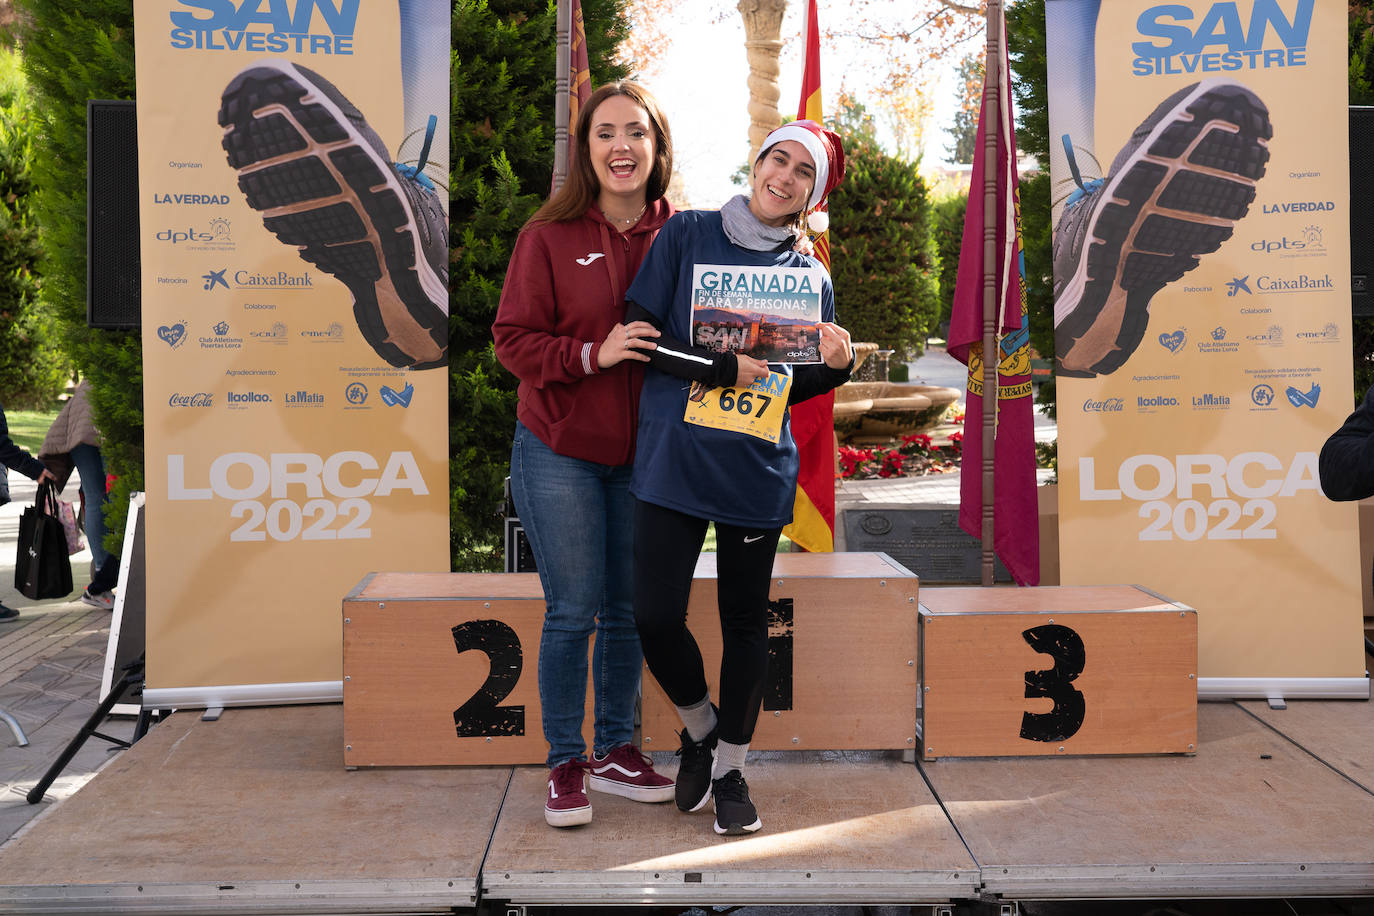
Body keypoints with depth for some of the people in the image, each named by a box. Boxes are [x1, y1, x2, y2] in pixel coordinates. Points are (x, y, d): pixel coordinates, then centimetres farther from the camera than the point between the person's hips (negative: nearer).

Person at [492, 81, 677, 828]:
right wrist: (593, 354, -21)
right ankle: (565, 764, 16)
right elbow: (513, 339, -7)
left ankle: (615, 751, 28)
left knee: (628, 609, 11)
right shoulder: (548, 235, -5)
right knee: (572, 612, 1)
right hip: (560, 452, -3)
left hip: (643, 454, 3)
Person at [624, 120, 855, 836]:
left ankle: (730, 766, 29)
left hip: (757, 471, 2)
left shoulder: (811, 277, 8)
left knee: (744, 621, 9)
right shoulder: (688, 234, 2)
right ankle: (698, 727, 27)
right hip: (671, 459, -1)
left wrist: (836, 364, -9)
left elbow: (794, 388, 11)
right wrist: (726, 368, -13)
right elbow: (639, 336, -5)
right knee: (654, 615, -4)